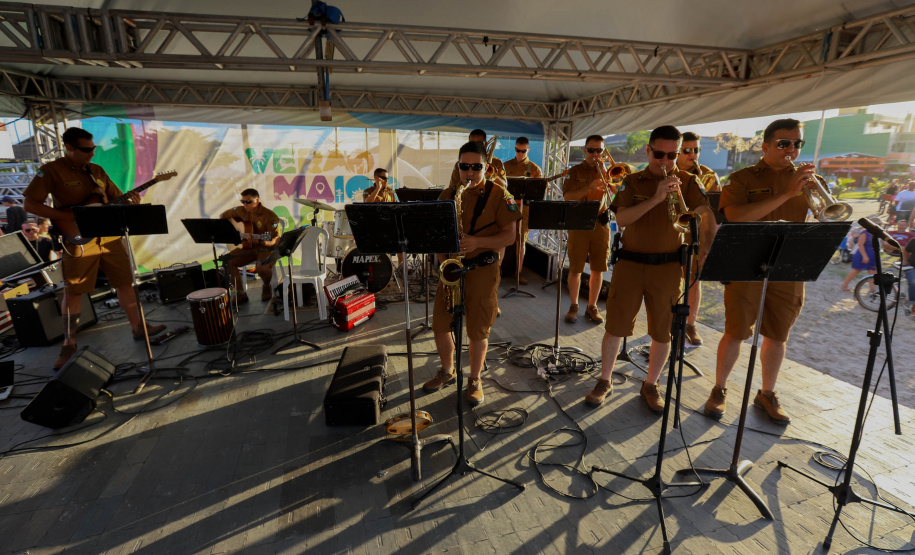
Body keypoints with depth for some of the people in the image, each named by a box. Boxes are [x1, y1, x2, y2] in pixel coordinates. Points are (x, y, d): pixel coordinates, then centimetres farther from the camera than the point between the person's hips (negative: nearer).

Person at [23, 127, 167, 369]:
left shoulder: (97, 170, 10)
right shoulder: (51, 171, -6)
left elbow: (116, 198, 15)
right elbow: (30, 204, -9)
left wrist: (129, 200, -7)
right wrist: (68, 217, -17)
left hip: (109, 236, 5)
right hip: (79, 241, -5)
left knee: (125, 282, 8)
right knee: (73, 292, 4)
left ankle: (138, 328, 20)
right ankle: (69, 344, 15)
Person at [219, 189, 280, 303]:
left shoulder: (269, 216, -15)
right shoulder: (241, 211, 3)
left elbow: (275, 239, -18)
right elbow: (223, 215, 20)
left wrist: (260, 242, -37)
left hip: (266, 248, -6)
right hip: (247, 247, 6)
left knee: (263, 268, -35)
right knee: (227, 261, -17)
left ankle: (266, 286, 5)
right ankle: (240, 293, -3)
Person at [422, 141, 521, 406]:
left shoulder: (498, 194, -4)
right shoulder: (447, 195, 8)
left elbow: (509, 235, -8)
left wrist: (478, 242, -22)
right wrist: (443, 258, -7)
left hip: (483, 270, -4)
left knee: (478, 330, 4)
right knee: (439, 325, 9)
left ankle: (475, 380, 25)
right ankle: (447, 371, 33)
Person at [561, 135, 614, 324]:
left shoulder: (607, 171, 12)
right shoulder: (575, 171, 4)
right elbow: (567, 197, -9)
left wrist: (604, 171, -9)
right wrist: (589, 188, -22)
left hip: (601, 224, 3)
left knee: (598, 269, 6)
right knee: (575, 269, 2)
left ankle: (592, 306, 19)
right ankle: (574, 306, 18)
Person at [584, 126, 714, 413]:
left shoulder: (686, 181, 3)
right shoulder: (632, 182, 3)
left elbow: (708, 216, -5)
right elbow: (620, 219, -11)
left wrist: (705, 247, -23)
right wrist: (655, 199, -21)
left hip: (667, 265, 1)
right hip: (630, 262, 0)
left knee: (662, 332, 7)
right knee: (615, 327, 4)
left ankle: (651, 385, 28)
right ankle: (604, 381, 22)